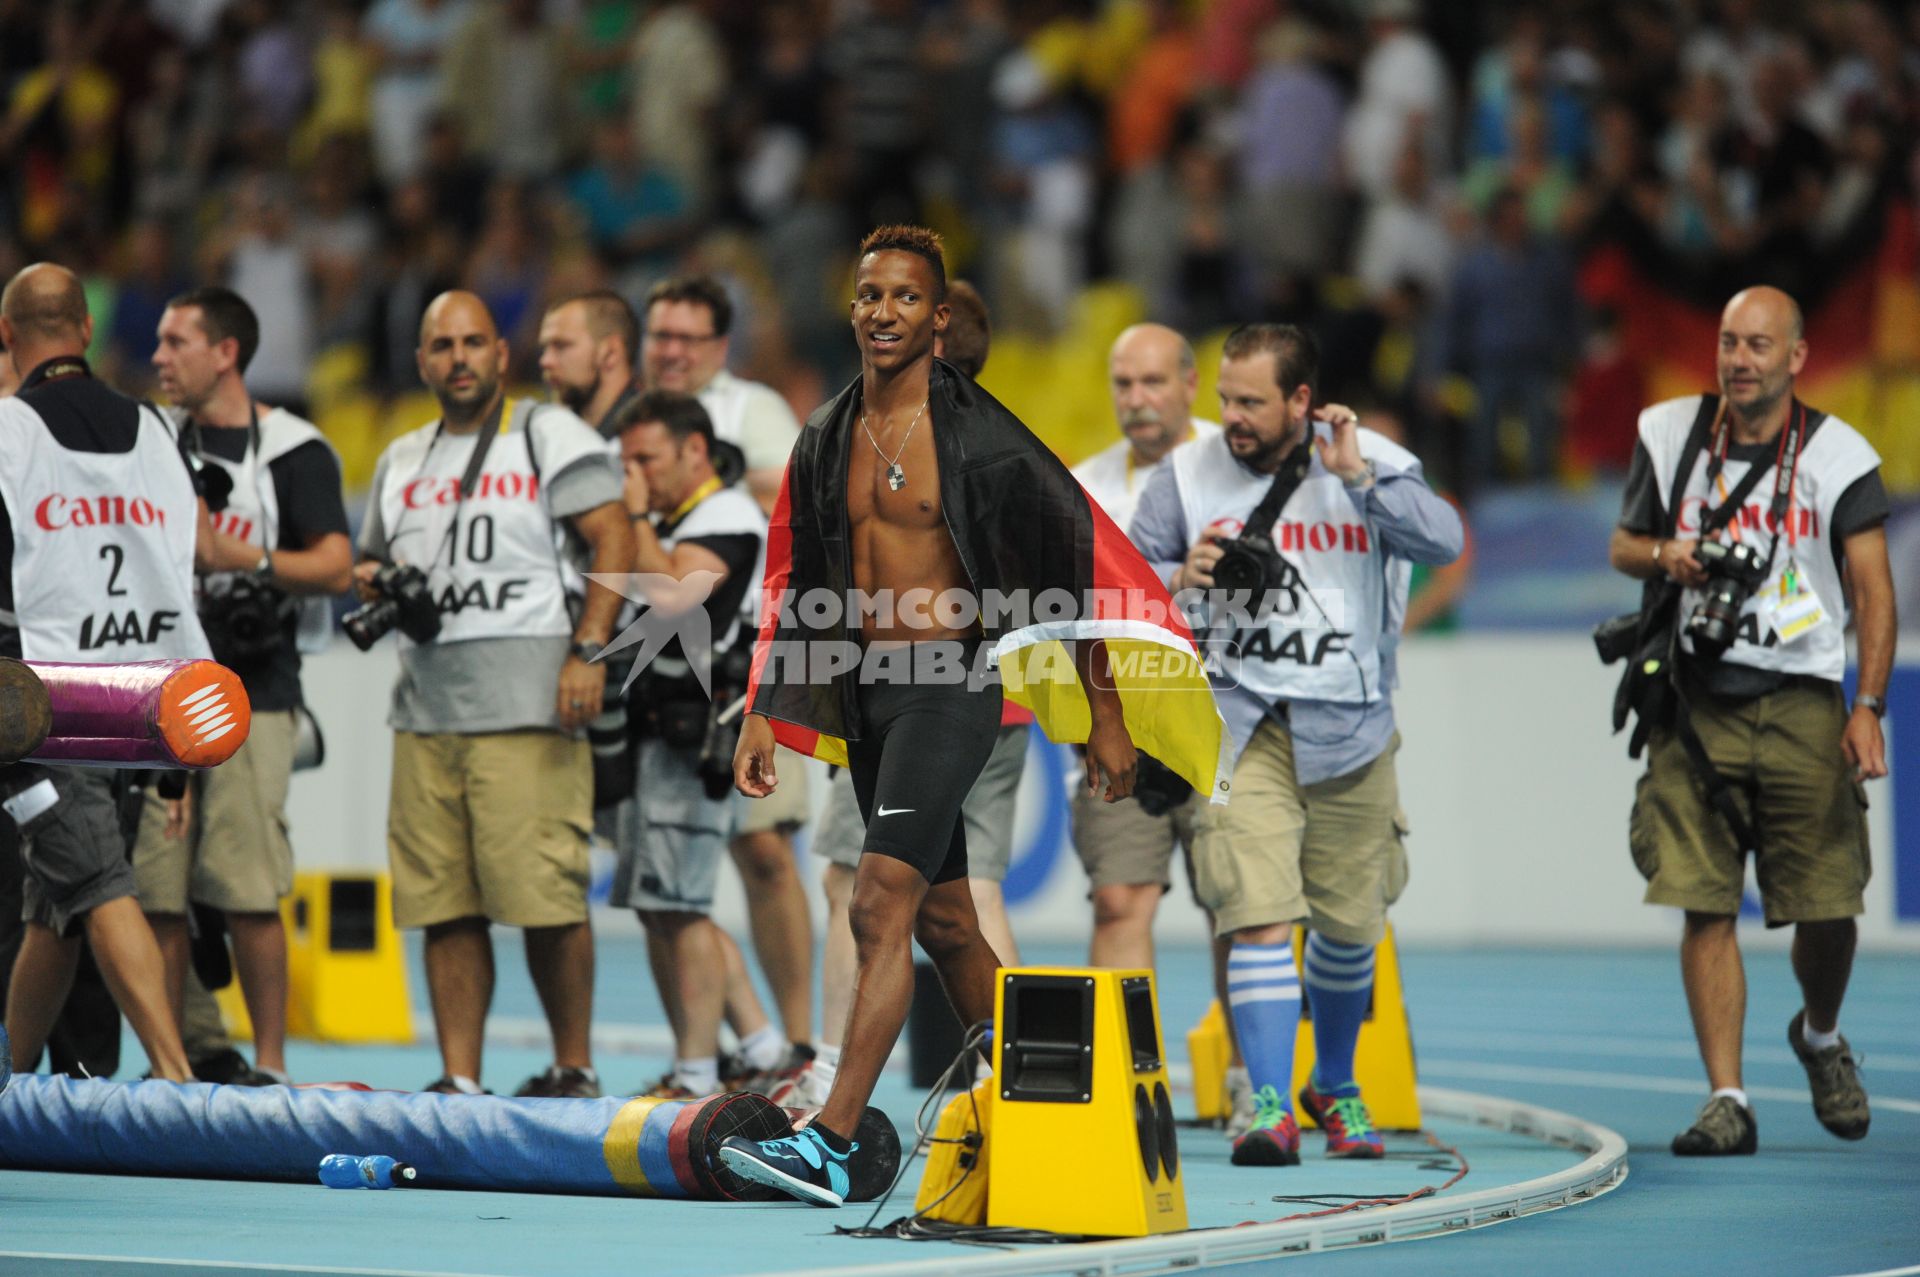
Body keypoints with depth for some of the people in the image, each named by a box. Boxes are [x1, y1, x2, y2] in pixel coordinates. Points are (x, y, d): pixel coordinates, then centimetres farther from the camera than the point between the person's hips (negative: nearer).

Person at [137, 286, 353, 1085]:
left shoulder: (293, 453, 0)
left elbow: (335, 568, -8)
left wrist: (241, 557, -19)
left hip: (250, 695, -4)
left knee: (248, 891, -8)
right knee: (156, 887, 2)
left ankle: (270, 1063, -1)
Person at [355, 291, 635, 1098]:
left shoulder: (548, 436, 3)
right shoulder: (402, 460, 21)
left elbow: (614, 539, -5)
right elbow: (373, 564, 30)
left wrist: (588, 649, -15)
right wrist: (374, 584, 6)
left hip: (525, 698, -6)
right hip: (425, 704, 6)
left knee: (546, 897, -9)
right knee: (445, 906, 2)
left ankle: (574, 1068, 2)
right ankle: (459, 1079, 6)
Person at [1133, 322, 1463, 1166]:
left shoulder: (1373, 465, 0)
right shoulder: (1189, 478, 3)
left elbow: (1442, 542, -14)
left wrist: (1356, 478, -23)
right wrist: (1182, 580, -13)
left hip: (1349, 731, 1)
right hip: (1239, 726, -1)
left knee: (1349, 924, 12)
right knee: (1258, 915, -15)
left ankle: (1335, 1085, 34)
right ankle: (1268, 1106, -16)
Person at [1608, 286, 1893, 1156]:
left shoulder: (1838, 457, -2)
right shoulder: (1670, 435, 5)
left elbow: (1873, 591, -4)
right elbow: (1622, 546, 17)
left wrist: (1868, 708, -14)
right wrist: (1664, 554, -7)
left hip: (1801, 706, -1)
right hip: (1697, 702, 1)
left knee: (1828, 906, -1)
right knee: (1705, 906, -7)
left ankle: (1820, 1035, 30)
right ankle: (1726, 1100, -3)